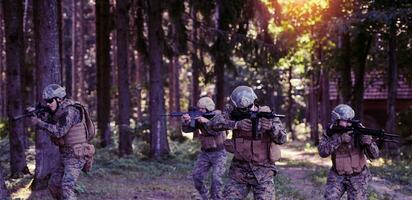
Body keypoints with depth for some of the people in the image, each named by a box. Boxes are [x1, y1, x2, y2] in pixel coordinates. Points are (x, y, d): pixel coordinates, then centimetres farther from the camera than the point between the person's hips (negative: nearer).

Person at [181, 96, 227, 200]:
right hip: (205, 153, 5)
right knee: (197, 176, 0)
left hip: (219, 153, -5)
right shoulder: (198, 117, -1)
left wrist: (206, 121, -38)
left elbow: (217, 131, -28)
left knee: (216, 179, -16)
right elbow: (187, 129, -12)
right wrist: (185, 121, -32)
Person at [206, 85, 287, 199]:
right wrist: (236, 124, -32)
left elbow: (282, 139, -12)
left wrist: (272, 127, -34)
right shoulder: (233, 113, -4)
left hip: (262, 173, -2)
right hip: (238, 172, 2)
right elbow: (212, 123, -18)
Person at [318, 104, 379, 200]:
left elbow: (374, 155, -18)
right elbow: (322, 152, -25)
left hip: (357, 177, -1)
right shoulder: (330, 133, -9)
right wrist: (339, 139, -35)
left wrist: (368, 141, -40)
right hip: (337, 176, 1)